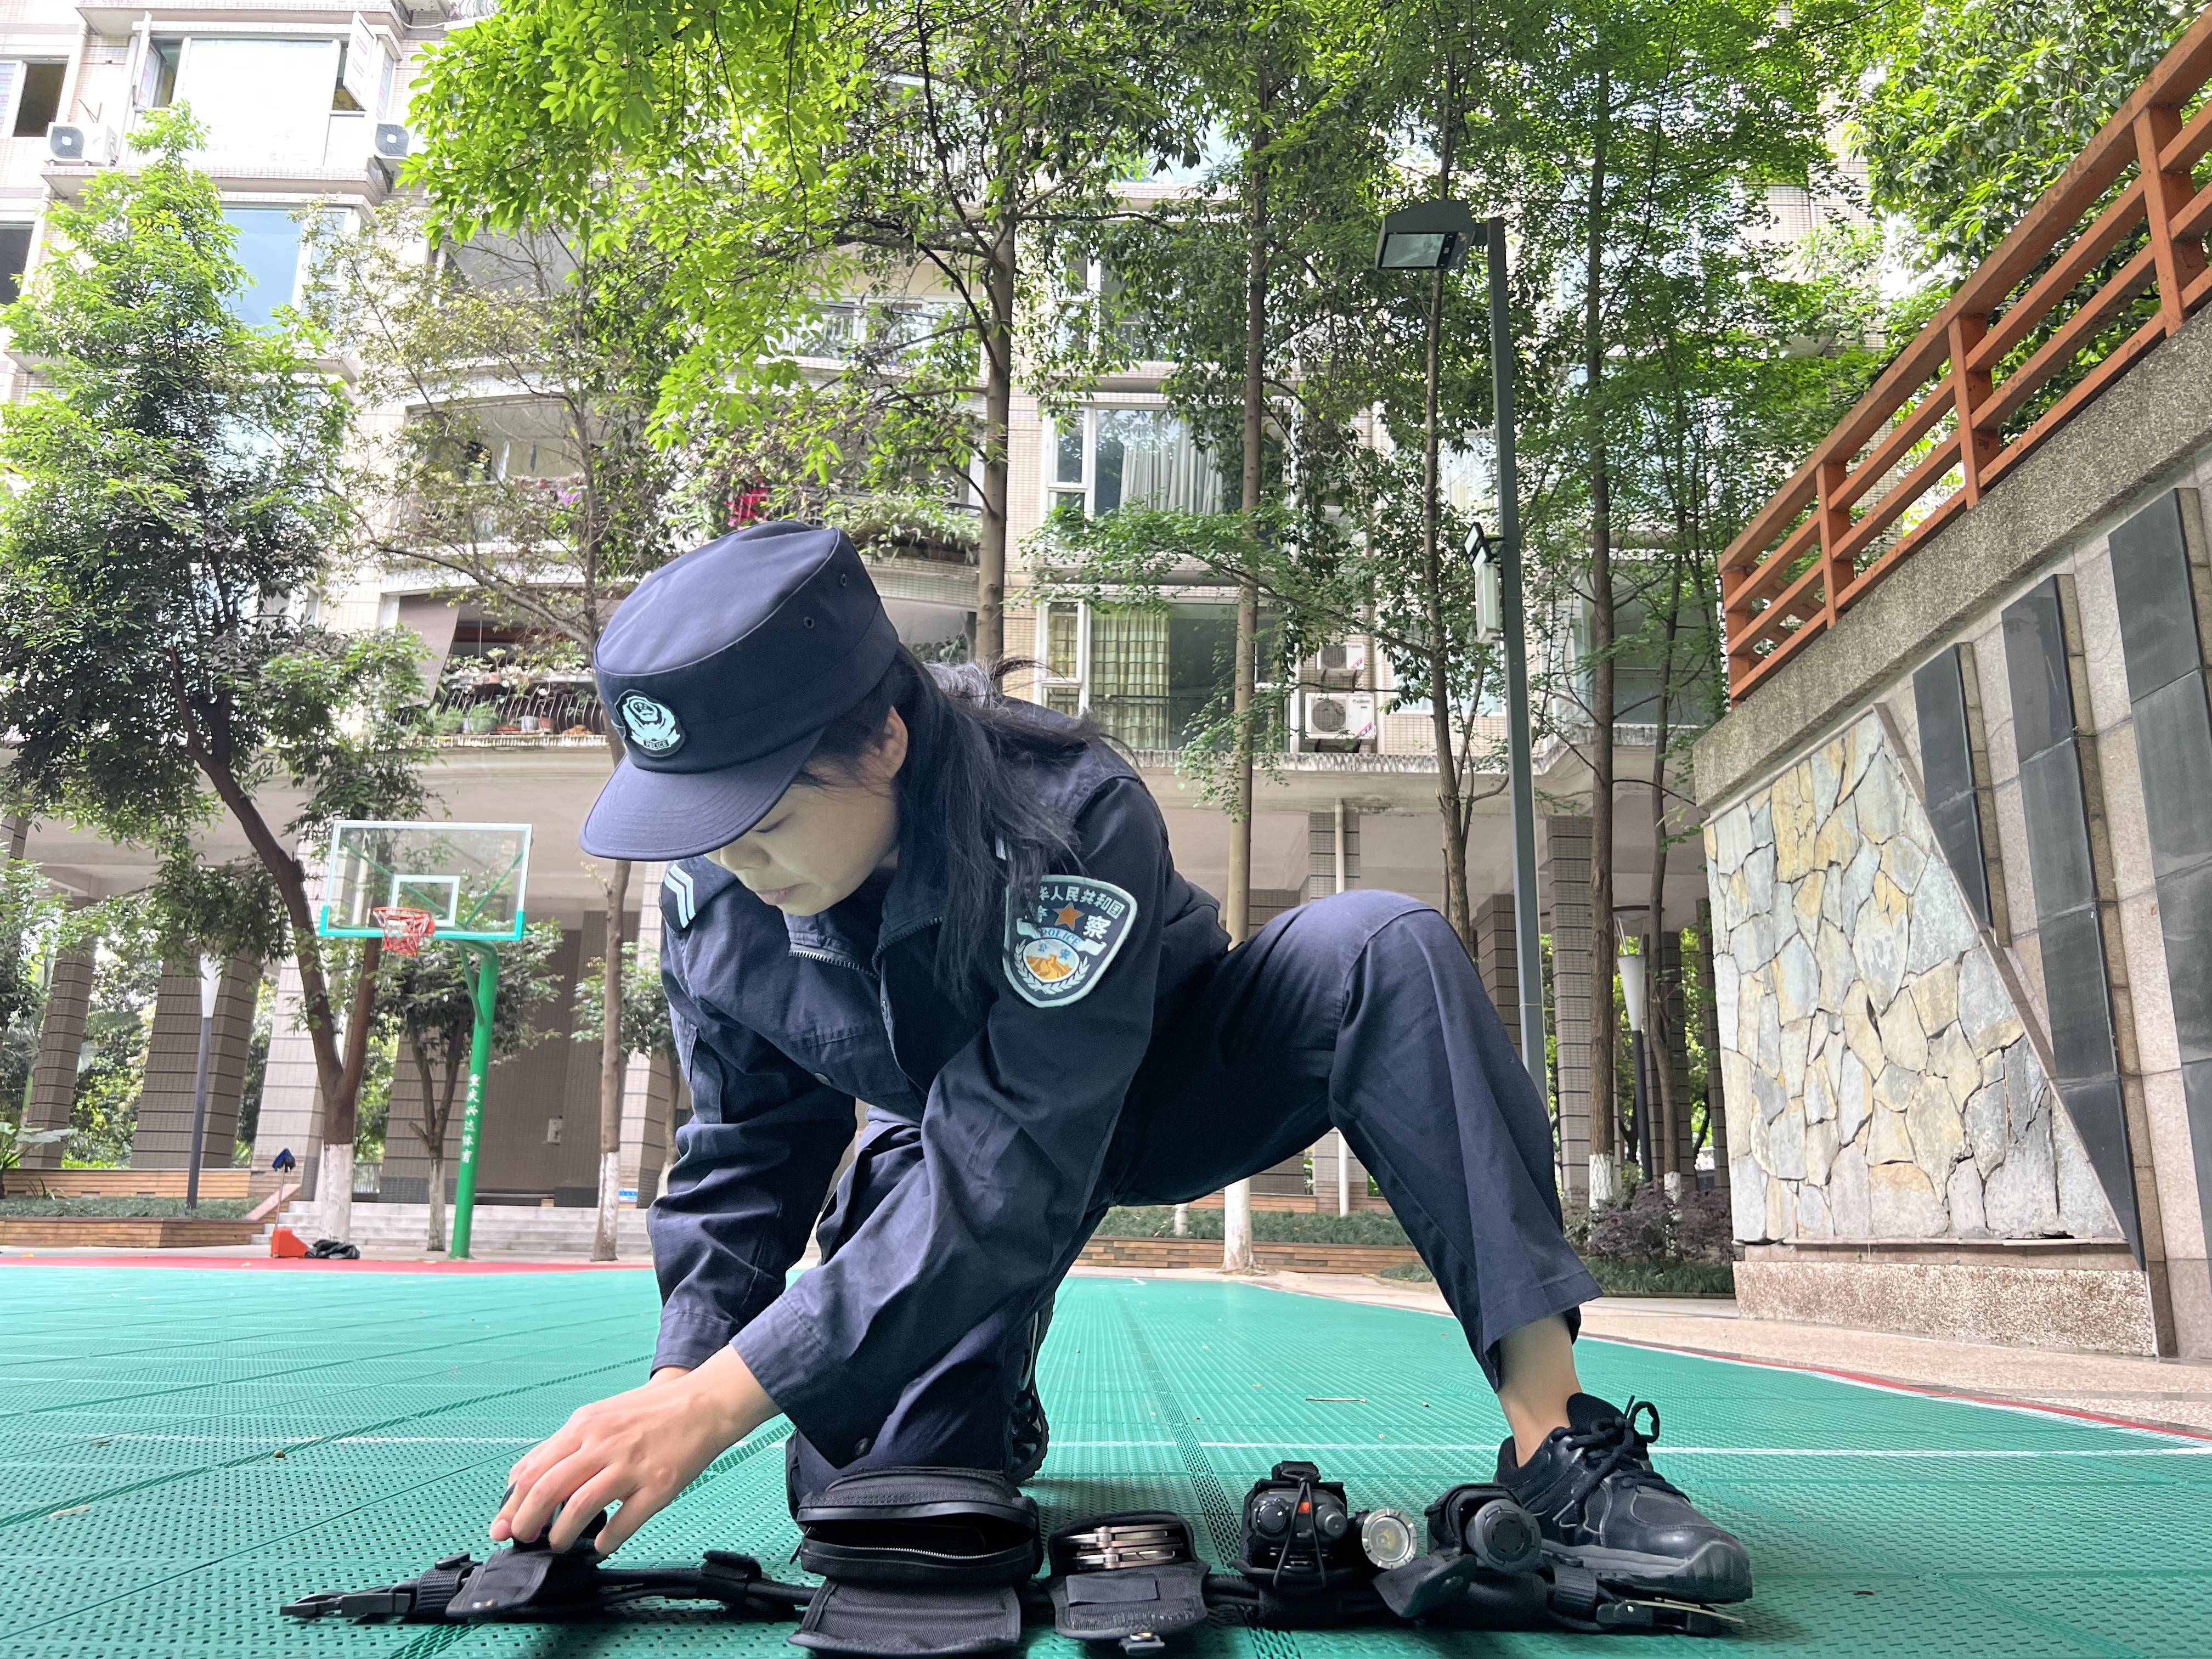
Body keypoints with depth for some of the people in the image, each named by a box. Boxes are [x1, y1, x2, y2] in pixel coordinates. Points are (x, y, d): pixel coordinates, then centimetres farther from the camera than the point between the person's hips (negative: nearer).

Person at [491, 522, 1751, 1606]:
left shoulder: (1071, 817, -37)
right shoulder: (712, 890, -20)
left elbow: (1003, 1184, -40)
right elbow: (747, 1153, -7)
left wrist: (715, 1403, -42)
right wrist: (680, 1372, -22)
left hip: (1160, 1083, -3)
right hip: (944, 1132, 3)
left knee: (1382, 951, -33)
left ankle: (1556, 1443, -31)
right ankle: (1002, 1416, 21)